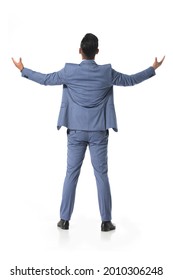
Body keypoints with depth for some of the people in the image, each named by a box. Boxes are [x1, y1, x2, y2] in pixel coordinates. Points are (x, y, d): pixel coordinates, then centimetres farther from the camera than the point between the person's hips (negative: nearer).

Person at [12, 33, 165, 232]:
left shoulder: (69, 71, -5)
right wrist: (153, 69, 23)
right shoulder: (107, 72, -4)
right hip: (98, 132, 0)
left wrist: (23, 70, 23)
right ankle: (106, 221, 8)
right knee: (101, 174, 5)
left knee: (71, 174, 7)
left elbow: (45, 79, 7)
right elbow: (130, 80, 8)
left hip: (76, 131, 1)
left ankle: (65, 219, 12)